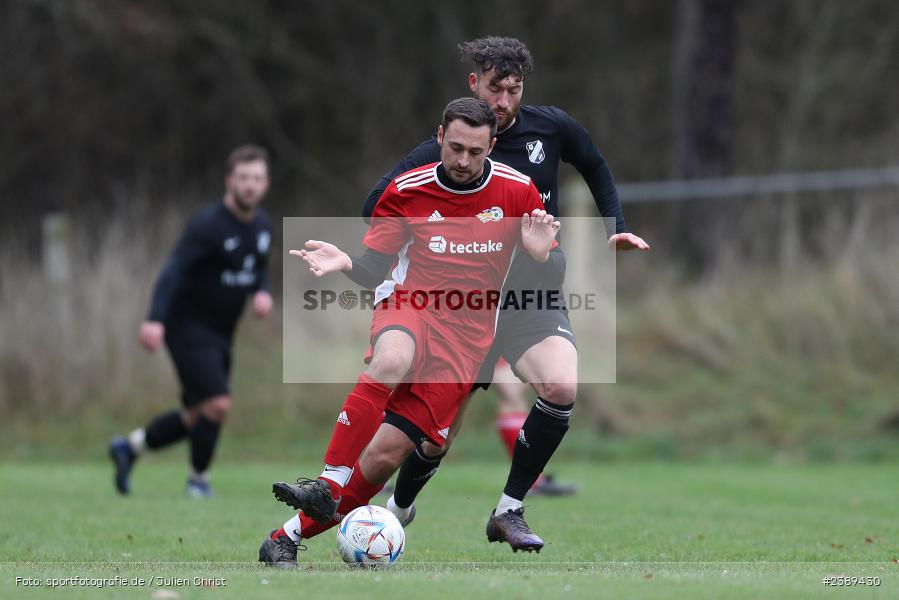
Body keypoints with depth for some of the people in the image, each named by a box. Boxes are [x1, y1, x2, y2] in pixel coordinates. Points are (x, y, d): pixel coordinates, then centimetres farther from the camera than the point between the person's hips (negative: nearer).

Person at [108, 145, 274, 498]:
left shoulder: (262, 224, 6)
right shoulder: (207, 225, -20)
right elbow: (173, 271, -30)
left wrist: (262, 293, -2)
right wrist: (155, 319, -45)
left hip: (220, 335, 8)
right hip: (189, 327, -8)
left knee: (197, 419, 12)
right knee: (217, 405, -18)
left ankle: (129, 447, 33)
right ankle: (199, 479, 5)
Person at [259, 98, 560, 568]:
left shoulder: (517, 191, 1)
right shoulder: (406, 190, 2)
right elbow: (372, 270, 6)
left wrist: (540, 252, -15)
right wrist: (345, 263, -16)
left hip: (466, 335, 0)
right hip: (409, 303, 0)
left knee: (386, 454, -12)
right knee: (391, 361, -40)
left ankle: (290, 536, -3)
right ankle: (328, 487, -39)